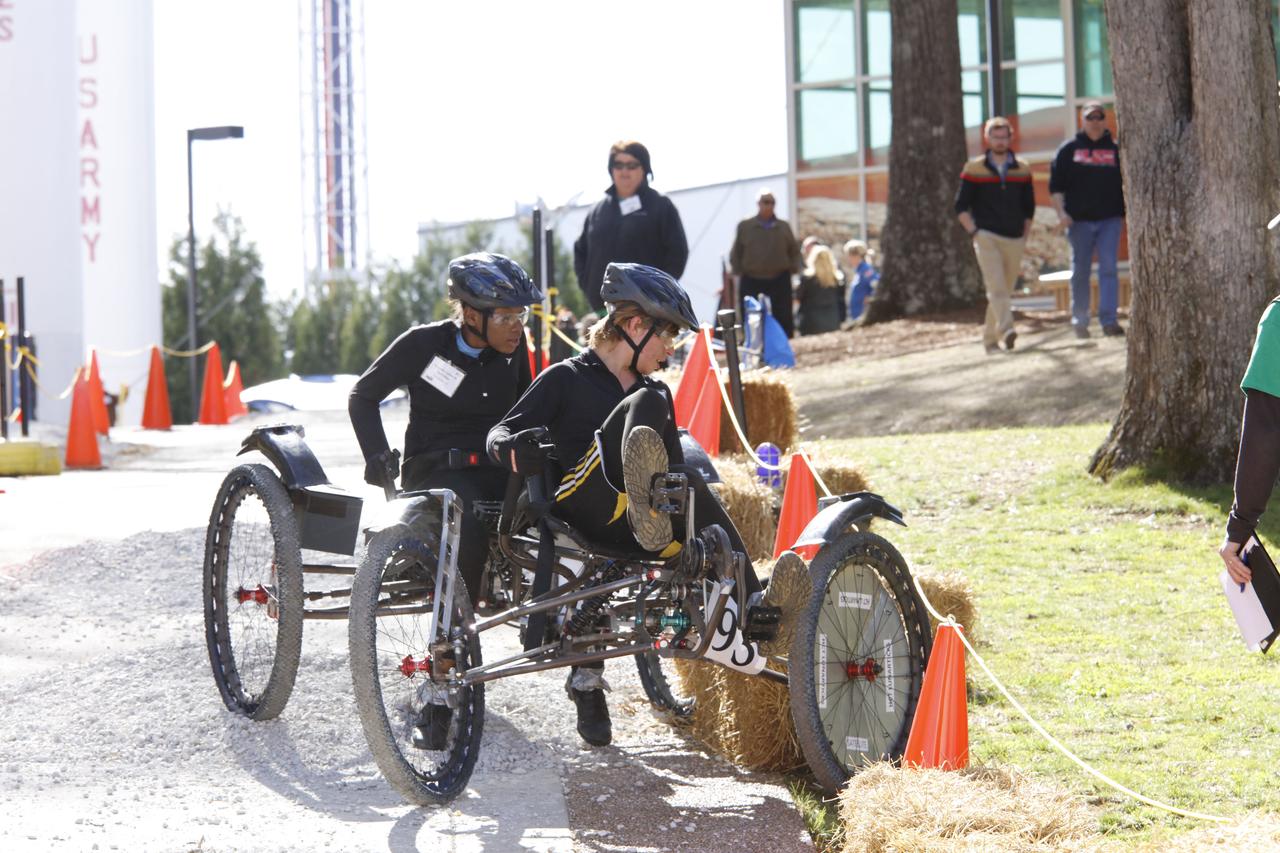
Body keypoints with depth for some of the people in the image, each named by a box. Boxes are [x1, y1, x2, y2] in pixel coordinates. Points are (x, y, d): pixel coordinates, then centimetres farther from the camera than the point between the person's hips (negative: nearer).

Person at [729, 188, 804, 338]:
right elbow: (735, 254, 9)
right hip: (751, 283, -1)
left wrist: (795, 268, 4)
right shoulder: (745, 226, 6)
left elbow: (794, 251, 17)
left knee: (784, 323, 1)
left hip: (780, 281, 1)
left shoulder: (783, 227, 10)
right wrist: (739, 272, -1)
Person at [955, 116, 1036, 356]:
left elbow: (1029, 207, 19)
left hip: (1014, 240, 3)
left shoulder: (1022, 170, 11)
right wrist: (975, 233, -6)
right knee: (996, 286, -20)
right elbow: (961, 207, 4)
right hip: (987, 237, -3)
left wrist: (1024, 236, 11)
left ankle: (990, 338, 15)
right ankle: (1006, 328, -34)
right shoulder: (974, 169, 4)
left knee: (1005, 290, 6)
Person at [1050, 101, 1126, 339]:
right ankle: (1080, 321, 16)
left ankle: (1109, 320, -13)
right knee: (1080, 272, 6)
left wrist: (1126, 213, 3)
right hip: (1079, 220, 0)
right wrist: (1061, 212, -7)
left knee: (1108, 269, -9)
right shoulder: (1069, 149, 6)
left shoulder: (1115, 149, 9)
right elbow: (1056, 185, 5)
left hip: (1109, 219, 0)